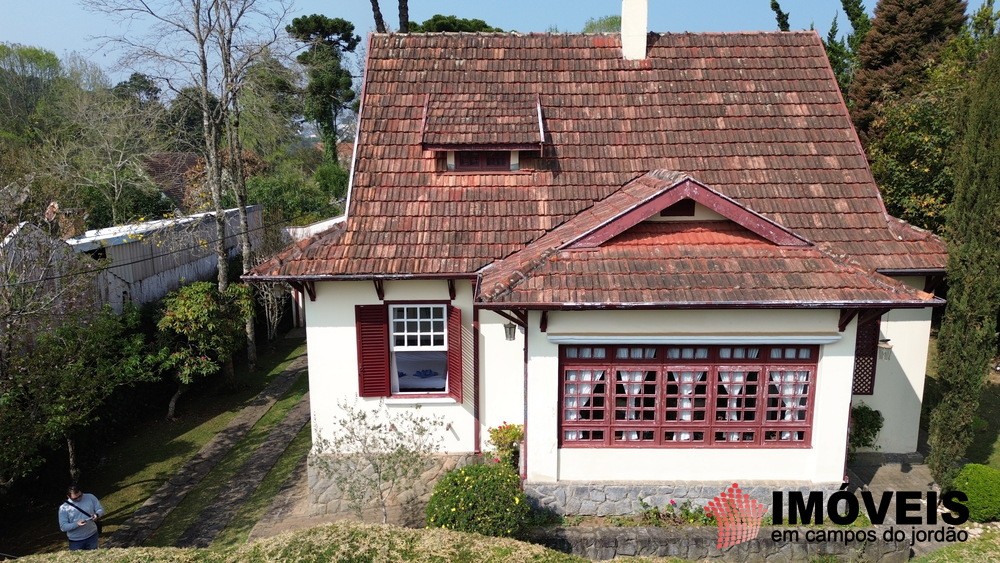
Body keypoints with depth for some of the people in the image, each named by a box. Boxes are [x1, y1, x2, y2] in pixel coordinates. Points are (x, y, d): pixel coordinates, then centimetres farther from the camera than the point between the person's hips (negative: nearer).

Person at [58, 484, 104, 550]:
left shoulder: (90, 497, -5)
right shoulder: (64, 508, -9)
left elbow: (101, 509, 1)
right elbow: (63, 527, -11)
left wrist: (97, 515, -22)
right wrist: (76, 524, -26)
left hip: (92, 536, 1)